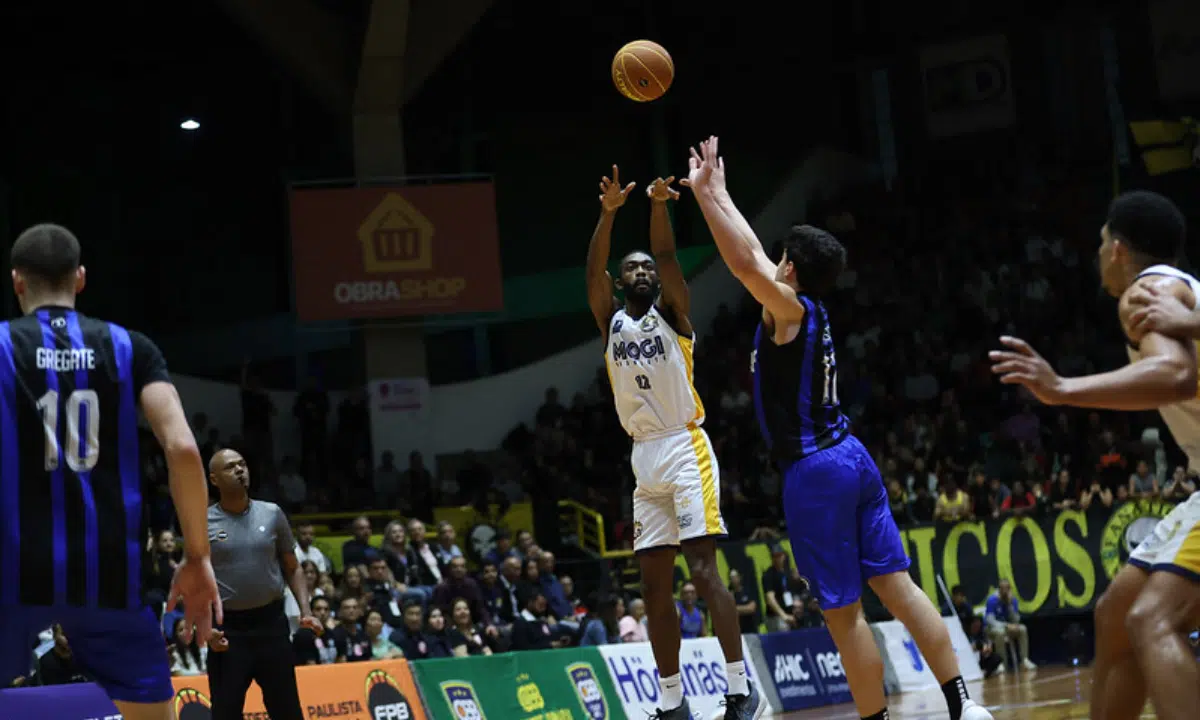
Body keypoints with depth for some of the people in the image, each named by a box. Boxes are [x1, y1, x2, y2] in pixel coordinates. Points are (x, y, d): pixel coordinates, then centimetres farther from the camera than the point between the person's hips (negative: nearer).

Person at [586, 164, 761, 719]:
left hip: (685, 450, -5)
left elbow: (667, 257, -11)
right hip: (644, 459, 6)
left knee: (703, 571, -14)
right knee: (654, 585, 5)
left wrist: (659, 205, -30)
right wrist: (608, 212, -15)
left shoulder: (671, 313, 5)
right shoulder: (611, 321, 15)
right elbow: (592, 270, -1)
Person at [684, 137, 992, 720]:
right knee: (895, 585, 6)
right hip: (849, 456, 9)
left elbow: (745, 260, -23)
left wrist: (705, 192, -14)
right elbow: (753, 255, 24)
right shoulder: (810, 311, 12)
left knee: (842, 612, -3)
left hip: (814, 470, -9)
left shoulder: (789, 308, -10)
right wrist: (716, 193, 27)